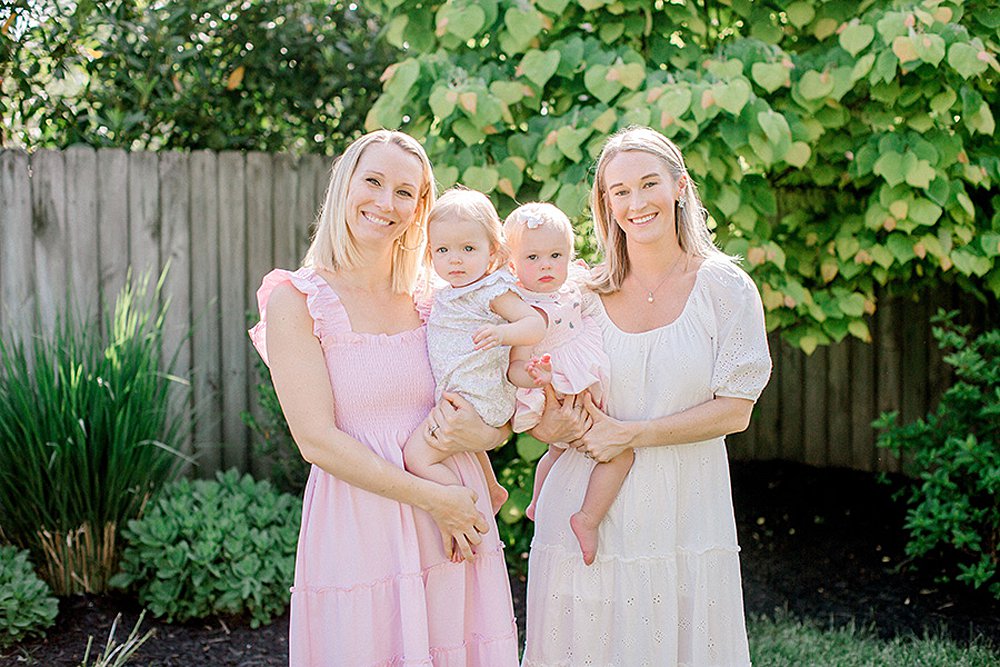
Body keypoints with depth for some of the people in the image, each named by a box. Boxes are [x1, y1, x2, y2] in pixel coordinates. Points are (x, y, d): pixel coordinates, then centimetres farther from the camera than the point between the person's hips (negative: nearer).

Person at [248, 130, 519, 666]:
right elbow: (317, 440, -11)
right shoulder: (295, 300, -4)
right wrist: (431, 498, -15)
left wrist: (482, 433, -10)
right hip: (358, 531, -4)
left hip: (457, 529, 4)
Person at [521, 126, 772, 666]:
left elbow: (734, 410, -6)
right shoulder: (583, 293, 3)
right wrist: (557, 427, -15)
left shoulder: (724, 287, -1)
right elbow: (532, 412, 8)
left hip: (684, 516, -1)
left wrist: (629, 433, -14)